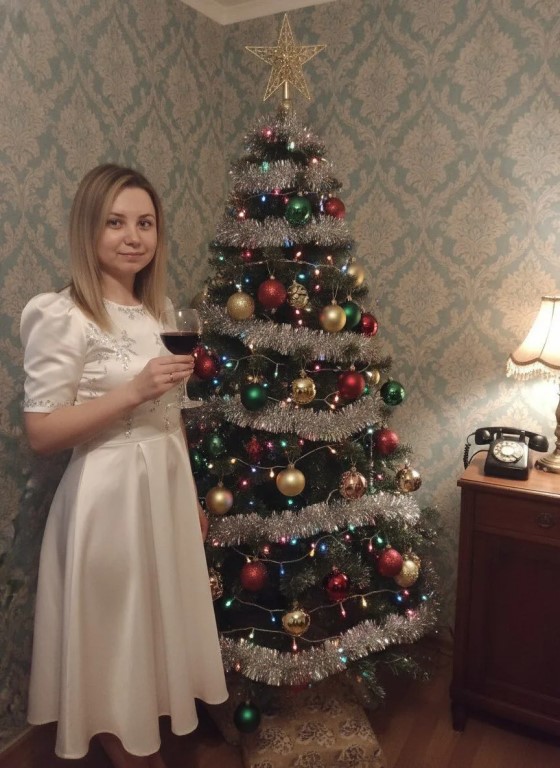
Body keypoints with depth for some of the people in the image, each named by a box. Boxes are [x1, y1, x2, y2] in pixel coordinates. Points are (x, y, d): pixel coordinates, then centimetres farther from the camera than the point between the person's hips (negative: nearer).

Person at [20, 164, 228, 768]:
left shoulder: (159, 309, 7)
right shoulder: (62, 316, -15)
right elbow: (40, 433, -16)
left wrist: (192, 494, 15)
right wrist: (134, 390, -24)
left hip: (168, 488, 7)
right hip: (109, 498, -7)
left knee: (160, 625, 20)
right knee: (117, 638, 10)